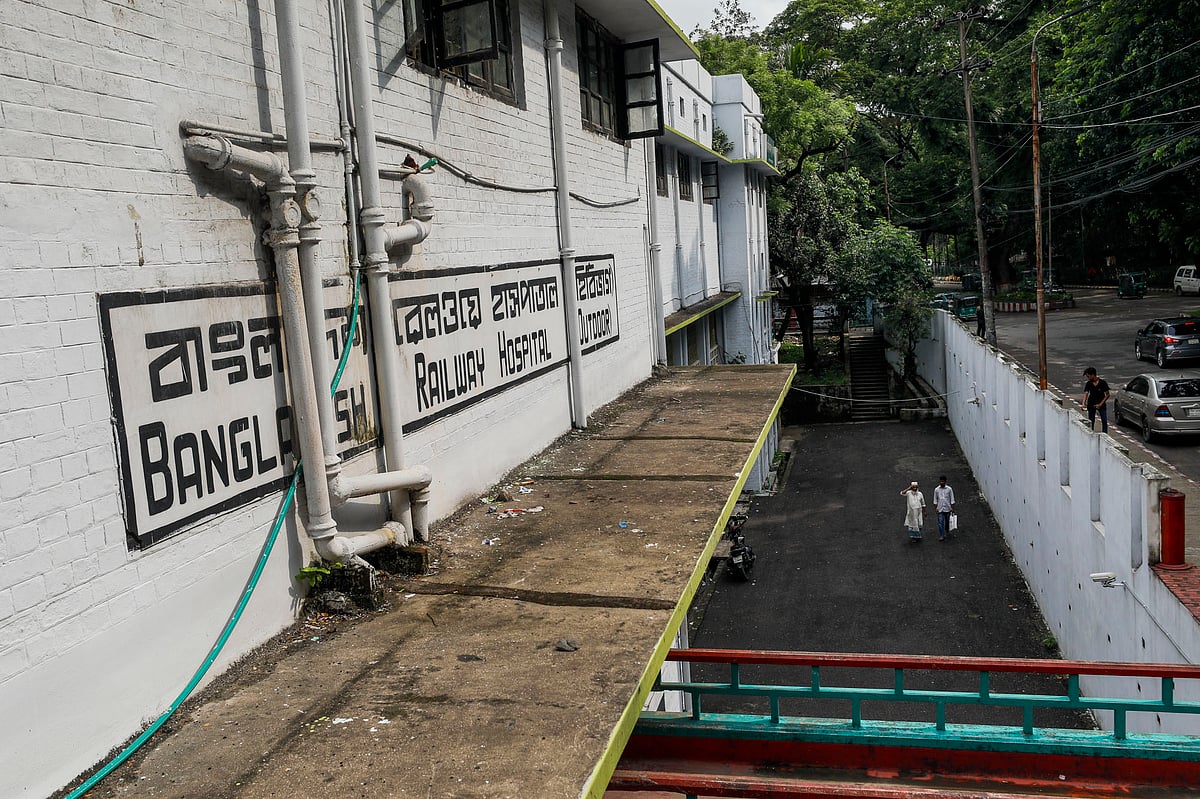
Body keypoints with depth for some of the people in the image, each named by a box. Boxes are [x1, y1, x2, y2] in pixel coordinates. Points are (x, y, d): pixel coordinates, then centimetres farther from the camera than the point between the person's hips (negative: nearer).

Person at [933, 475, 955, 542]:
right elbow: (935, 499, 5)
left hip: (947, 508, 0)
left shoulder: (949, 489, -6)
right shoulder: (936, 489, -3)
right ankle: (941, 535, -4)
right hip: (940, 509, 0)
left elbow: (952, 499, -1)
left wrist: (952, 508, -3)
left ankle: (947, 530, 42)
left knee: (947, 521, 14)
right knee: (940, 522, -6)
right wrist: (935, 508, 1)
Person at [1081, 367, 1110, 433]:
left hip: (1101, 404, -2)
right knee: (1091, 422, 6)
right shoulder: (1088, 384, -6)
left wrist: (1100, 404, -17)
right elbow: (1086, 393, -14)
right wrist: (1083, 404, -30)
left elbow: (1107, 395, -9)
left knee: (1104, 421, -6)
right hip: (1091, 404, 2)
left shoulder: (1102, 383, -13)